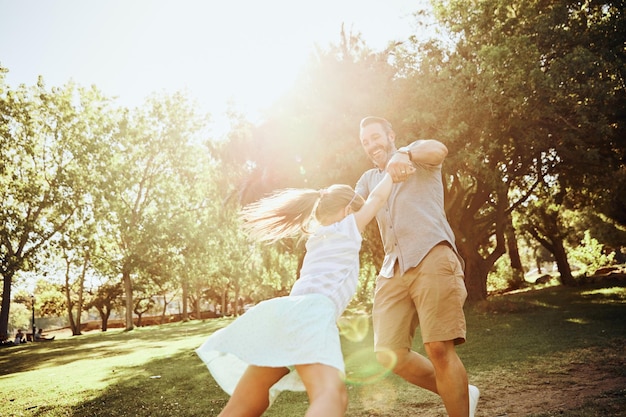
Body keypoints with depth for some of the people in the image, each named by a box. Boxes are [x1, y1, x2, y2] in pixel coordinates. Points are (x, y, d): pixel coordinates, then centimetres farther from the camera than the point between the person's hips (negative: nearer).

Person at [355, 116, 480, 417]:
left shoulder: (418, 155, 16)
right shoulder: (368, 179, 30)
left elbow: (439, 150, -9)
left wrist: (405, 154, -30)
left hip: (432, 257, -5)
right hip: (393, 268, 5)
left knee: (439, 349, -14)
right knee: (389, 355, -5)